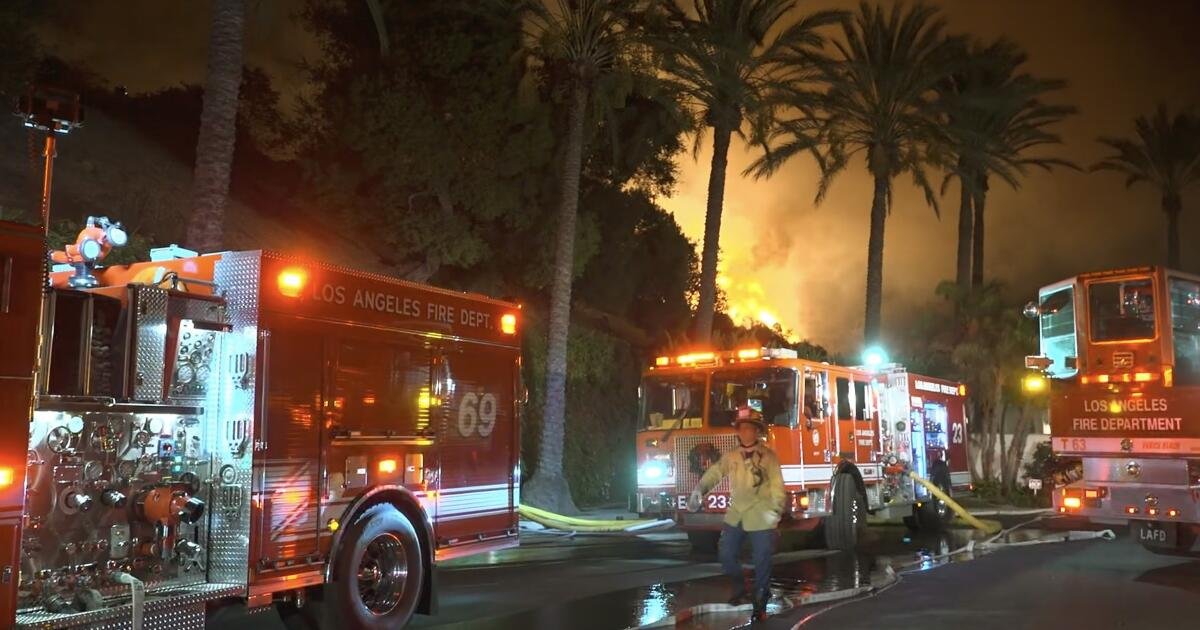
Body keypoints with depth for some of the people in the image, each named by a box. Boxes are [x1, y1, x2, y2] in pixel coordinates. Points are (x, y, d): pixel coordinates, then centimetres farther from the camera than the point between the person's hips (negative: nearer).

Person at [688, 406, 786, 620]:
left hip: (760, 518, -4)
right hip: (735, 515, 4)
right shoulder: (730, 456, 5)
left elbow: (777, 485, -9)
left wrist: (776, 510, -19)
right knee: (726, 555, 10)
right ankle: (740, 590, 32)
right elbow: (714, 473, 8)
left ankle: (760, 603, 14)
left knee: (762, 561, 1)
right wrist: (699, 490, -6)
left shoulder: (768, 456, -6)